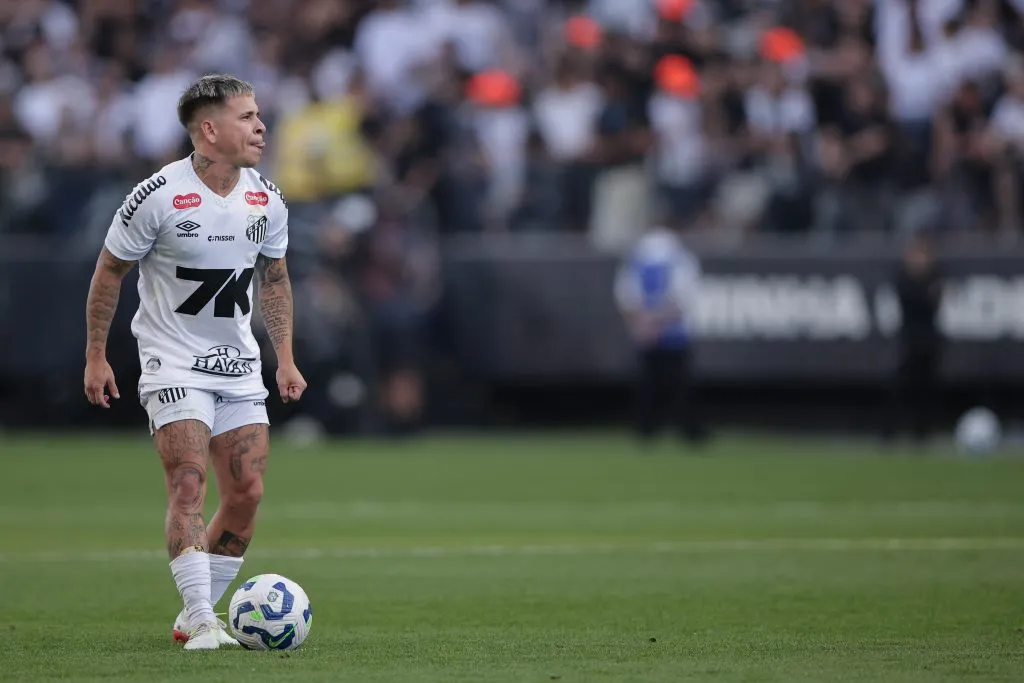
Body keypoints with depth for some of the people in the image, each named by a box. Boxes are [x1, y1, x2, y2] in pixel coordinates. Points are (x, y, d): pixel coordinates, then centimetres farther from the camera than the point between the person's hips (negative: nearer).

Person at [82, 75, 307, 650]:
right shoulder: (158, 196, -16)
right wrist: (96, 355, -5)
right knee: (190, 483, -18)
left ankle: (198, 615, 13)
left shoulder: (267, 201, 1)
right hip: (173, 362, -6)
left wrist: (285, 357, 11)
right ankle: (201, 624, -19)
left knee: (247, 493, 0)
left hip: (239, 365, 6)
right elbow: (110, 272, -5)